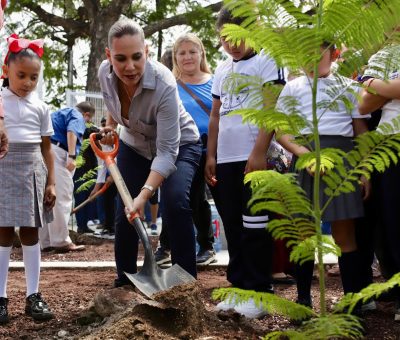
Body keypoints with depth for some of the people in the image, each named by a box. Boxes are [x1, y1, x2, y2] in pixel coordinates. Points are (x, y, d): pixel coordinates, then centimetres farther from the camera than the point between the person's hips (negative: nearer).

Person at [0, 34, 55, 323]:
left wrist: (51, 182, 6)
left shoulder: (40, 107, 8)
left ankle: (33, 295, 12)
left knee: (30, 232, 7)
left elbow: (46, 148, 10)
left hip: (32, 171, 3)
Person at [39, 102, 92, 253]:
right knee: (61, 198, -9)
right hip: (56, 151, -9)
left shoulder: (60, 113, 33)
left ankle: (47, 242, 14)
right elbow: (71, 132, -15)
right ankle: (61, 241, -11)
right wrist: (72, 156, -25)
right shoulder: (77, 115, 5)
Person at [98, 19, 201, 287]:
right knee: (124, 212, -3)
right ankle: (124, 282, 16)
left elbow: (167, 151, -39)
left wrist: (144, 194, -48)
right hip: (134, 145, 5)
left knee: (175, 204, -27)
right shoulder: (105, 73, -21)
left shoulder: (163, 83, -37)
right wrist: (111, 126, 2)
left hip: (178, 144, -5)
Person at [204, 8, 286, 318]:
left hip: (253, 157, -7)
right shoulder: (221, 71, 19)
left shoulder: (265, 62, -1)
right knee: (233, 226, 9)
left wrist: (259, 152, -18)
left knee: (254, 225, -5)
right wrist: (210, 155, 15)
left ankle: (259, 291, 1)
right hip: (225, 159, 7)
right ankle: (239, 286, 16)